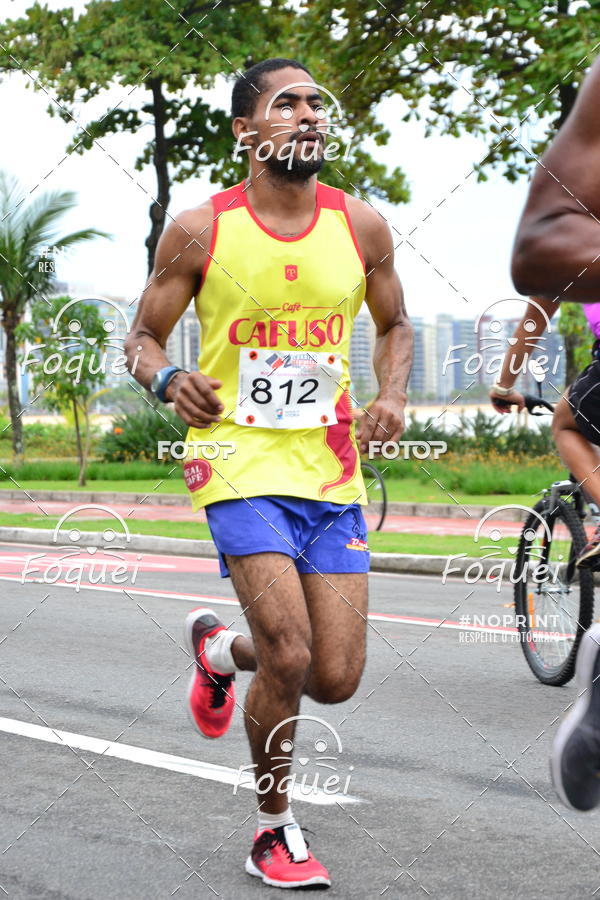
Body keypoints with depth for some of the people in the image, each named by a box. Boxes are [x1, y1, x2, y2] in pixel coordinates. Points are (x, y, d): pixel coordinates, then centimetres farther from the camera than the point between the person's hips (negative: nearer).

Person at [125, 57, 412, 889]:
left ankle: (219, 649, 35)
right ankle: (274, 829, 8)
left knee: (336, 680, 1)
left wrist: (393, 397, -2)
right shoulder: (200, 231, -4)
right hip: (240, 459, -4)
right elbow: (143, 336, 4)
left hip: (332, 471, 4)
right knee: (290, 657, -16)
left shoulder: (360, 225, 4)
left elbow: (394, 326, 18)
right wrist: (166, 378, -19)